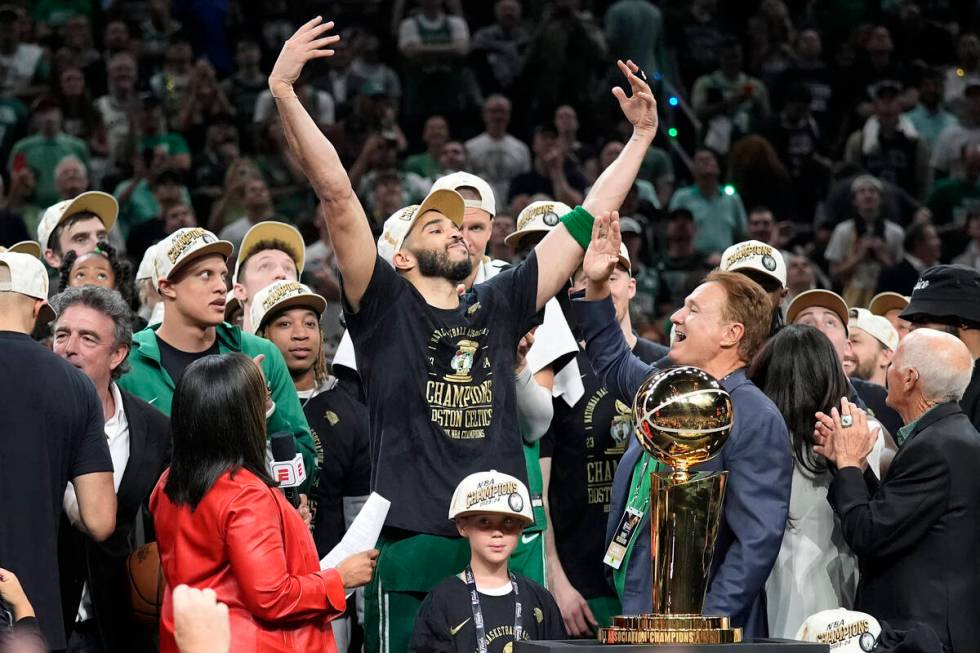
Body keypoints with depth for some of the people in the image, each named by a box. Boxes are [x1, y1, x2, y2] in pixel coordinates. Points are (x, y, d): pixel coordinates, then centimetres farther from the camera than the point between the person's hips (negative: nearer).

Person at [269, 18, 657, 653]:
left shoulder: (498, 308, 15)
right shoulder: (384, 307, 4)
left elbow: (585, 224, 20)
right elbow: (336, 193, -5)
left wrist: (641, 136, 22)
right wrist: (284, 92, -12)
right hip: (412, 551, -4)